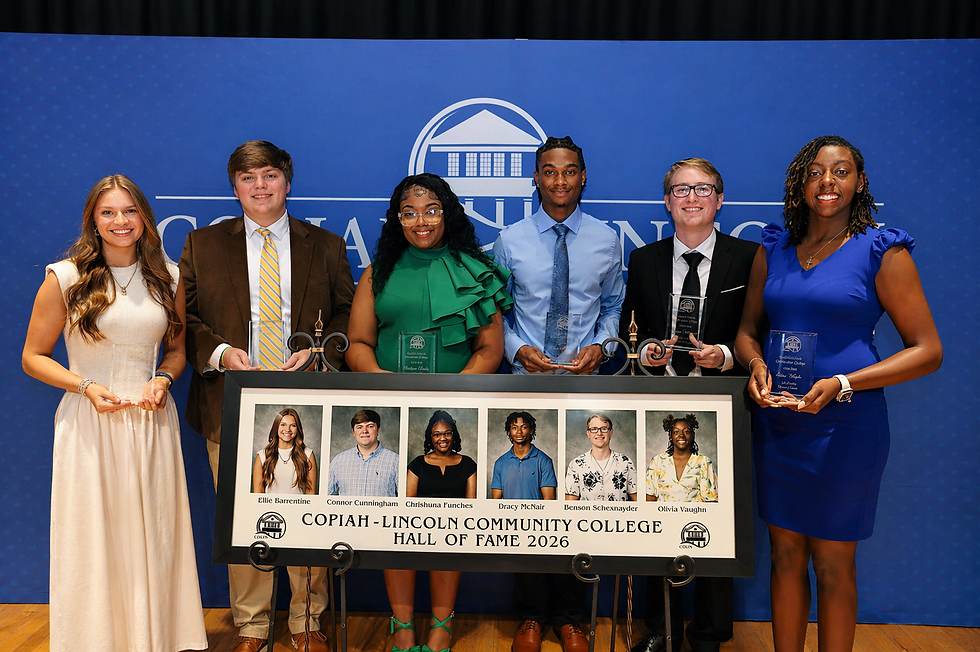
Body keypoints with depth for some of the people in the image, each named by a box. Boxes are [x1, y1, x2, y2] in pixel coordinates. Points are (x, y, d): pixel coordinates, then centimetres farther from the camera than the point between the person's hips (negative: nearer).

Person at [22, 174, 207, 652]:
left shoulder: (167, 278, 6)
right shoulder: (64, 278, -3)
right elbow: (33, 356, 2)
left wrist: (163, 379, -4)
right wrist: (85, 385, -13)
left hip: (152, 420, 3)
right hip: (90, 422, -2)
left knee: (155, 535, 9)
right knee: (94, 538, 4)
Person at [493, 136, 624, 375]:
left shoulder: (607, 240, 0)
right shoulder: (508, 240, -3)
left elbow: (613, 308, 8)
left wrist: (600, 346, -8)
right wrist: (518, 349, -14)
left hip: (584, 371, 1)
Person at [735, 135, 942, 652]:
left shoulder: (881, 251, -5)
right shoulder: (773, 249, 8)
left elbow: (927, 350, -6)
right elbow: (748, 329, 15)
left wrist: (842, 384, -18)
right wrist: (756, 364, -8)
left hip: (845, 425, -4)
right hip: (776, 421, 4)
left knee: (832, 564, 7)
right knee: (785, 554, 12)